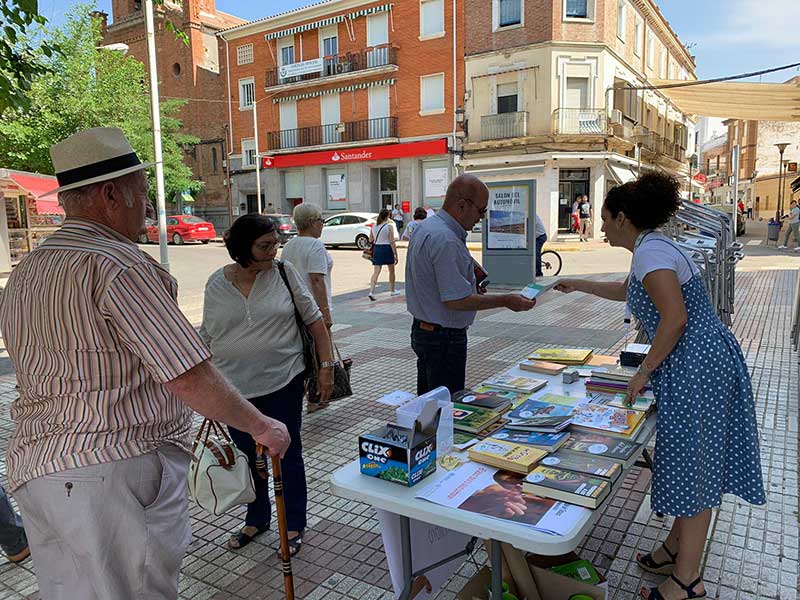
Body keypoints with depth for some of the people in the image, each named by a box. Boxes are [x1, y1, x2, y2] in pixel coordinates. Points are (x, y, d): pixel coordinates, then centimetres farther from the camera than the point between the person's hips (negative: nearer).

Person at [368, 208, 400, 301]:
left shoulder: (374, 226, 4)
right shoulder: (389, 226, -9)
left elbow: (370, 241, 10)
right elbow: (392, 242, -13)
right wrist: (396, 255, -10)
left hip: (377, 249, 3)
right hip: (387, 249, -3)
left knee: (376, 272, 2)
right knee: (391, 271, 17)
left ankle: (371, 292, -14)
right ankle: (392, 290, 30)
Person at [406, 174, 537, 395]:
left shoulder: (425, 227, 8)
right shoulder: (446, 240, -25)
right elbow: (456, 301, -26)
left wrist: (471, 288, 14)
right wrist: (505, 301, -17)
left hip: (422, 329, 10)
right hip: (444, 338, -10)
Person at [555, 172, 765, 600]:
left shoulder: (650, 252, -16)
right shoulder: (652, 248, 16)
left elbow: (675, 317, -25)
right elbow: (627, 291, 35)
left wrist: (644, 372, -16)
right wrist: (580, 285, 41)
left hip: (695, 367, -10)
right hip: (702, 362, 10)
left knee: (692, 467, 0)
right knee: (693, 463, 18)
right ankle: (677, 549, 33)